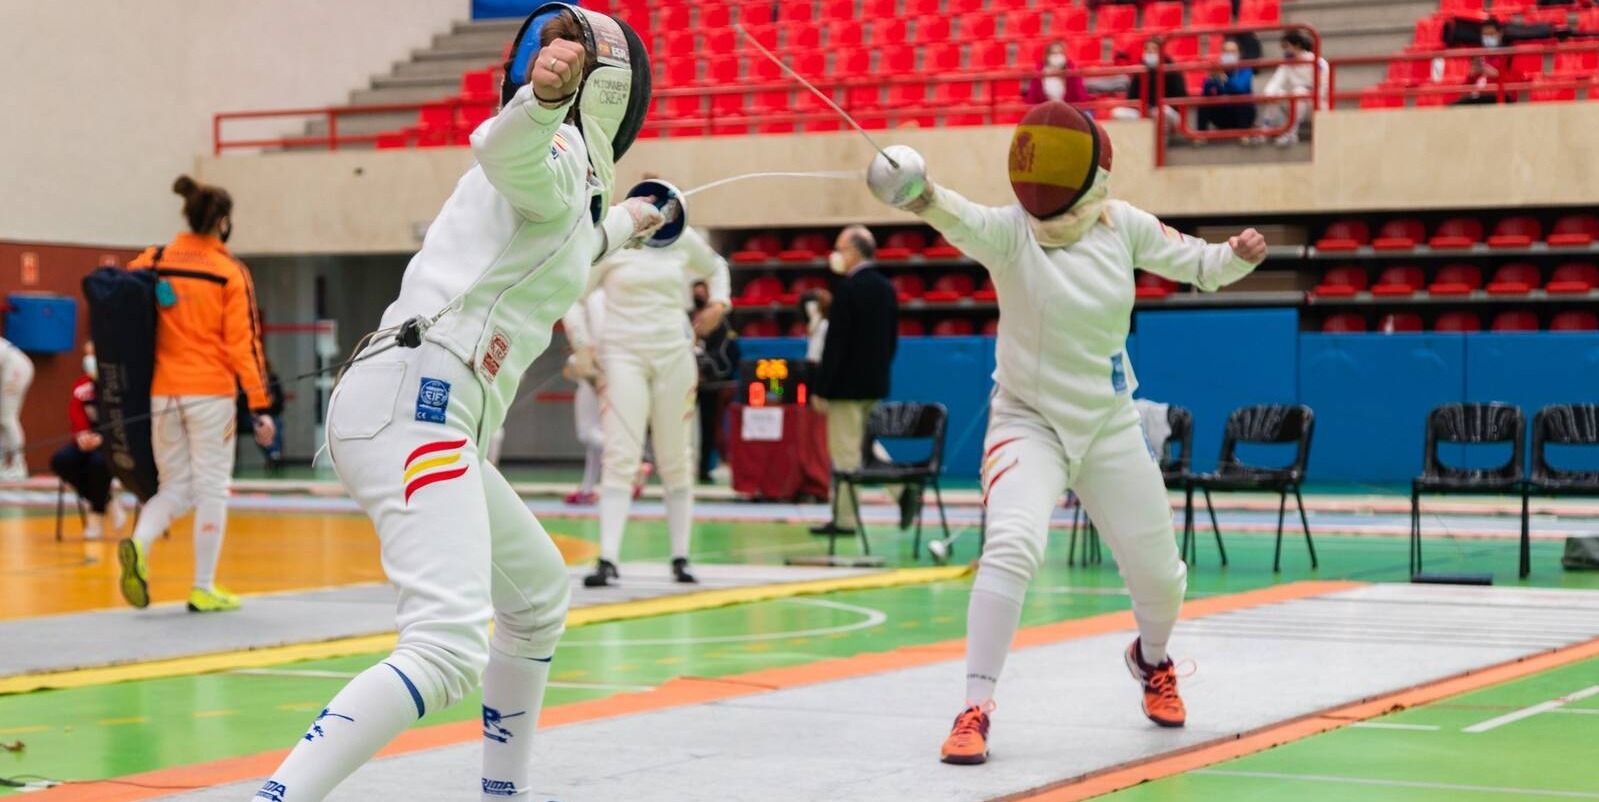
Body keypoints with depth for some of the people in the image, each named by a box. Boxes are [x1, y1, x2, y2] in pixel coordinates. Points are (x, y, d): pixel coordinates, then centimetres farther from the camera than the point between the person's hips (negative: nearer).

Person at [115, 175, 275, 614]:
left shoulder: (151, 263, 3)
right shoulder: (231, 272, -5)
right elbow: (243, 343, -8)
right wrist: (260, 406, -6)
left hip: (161, 392, 4)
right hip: (210, 393, -3)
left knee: (175, 486, 14)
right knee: (211, 487, 7)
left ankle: (138, 545, -14)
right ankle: (204, 590, 6)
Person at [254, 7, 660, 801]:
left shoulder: (563, 182, 26)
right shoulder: (557, 153, -1)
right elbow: (503, 141, -28)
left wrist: (625, 223, 70)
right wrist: (544, 96, -51)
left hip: (410, 409, 11)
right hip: (415, 406, -11)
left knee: (538, 593, 29)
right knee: (447, 653, -25)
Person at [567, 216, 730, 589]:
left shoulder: (683, 239, 3)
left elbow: (715, 267, 23)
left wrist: (719, 302, 5)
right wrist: (584, 346, -9)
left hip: (674, 356, 3)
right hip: (623, 357, -3)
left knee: (675, 459, 8)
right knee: (621, 458, -13)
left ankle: (680, 556, 17)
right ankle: (608, 560, -17)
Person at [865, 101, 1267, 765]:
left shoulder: (1121, 224, -11)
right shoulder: (1010, 229, -22)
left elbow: (1194, 265, 2)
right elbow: (961, 220, -44)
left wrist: (1239, 256, -20)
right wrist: (922, 197, -67)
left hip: (1109, 427, 4)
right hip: (1028, 423, -3)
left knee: (1157, 573, 11)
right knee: (1013, 548, -30)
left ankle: (1152, 660, 46)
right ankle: (975, 710, -24)